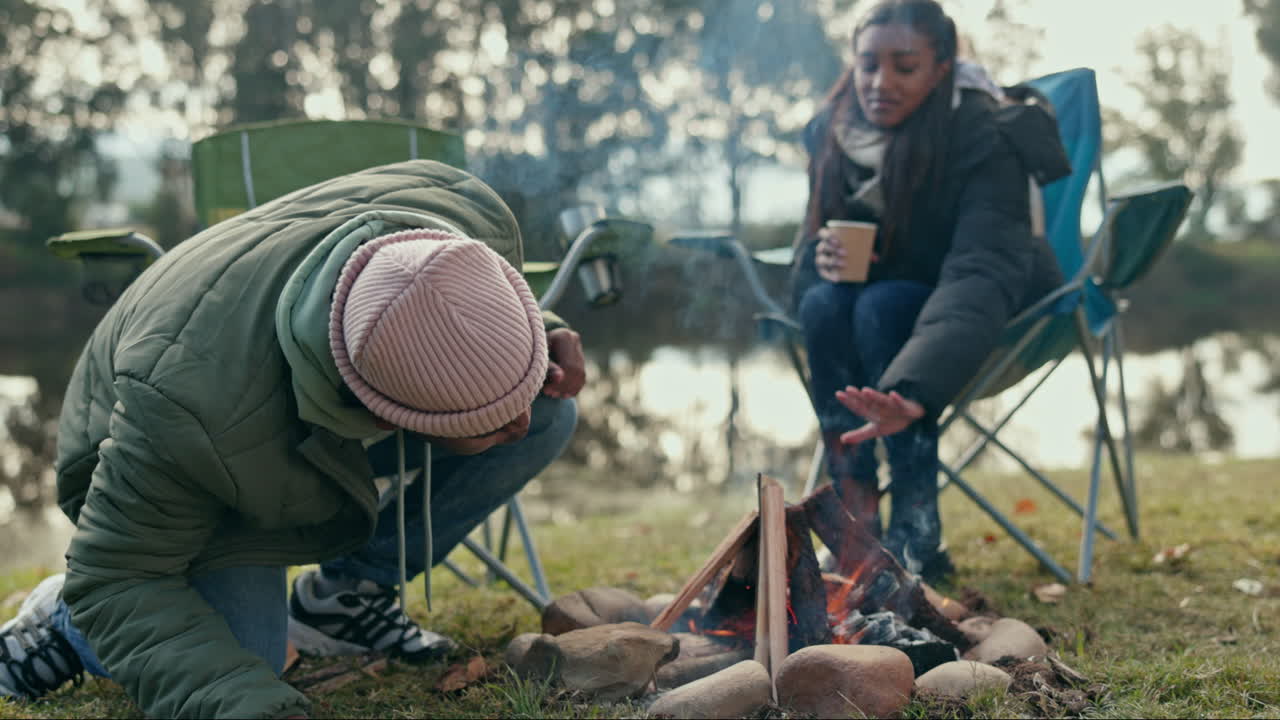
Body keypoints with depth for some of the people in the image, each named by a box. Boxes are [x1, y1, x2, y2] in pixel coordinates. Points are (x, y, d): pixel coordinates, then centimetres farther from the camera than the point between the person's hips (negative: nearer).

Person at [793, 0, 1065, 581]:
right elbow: (806, 253, 1)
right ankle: (855, 528, -29)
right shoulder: (829, 130, -9)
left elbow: (981, 275, -41)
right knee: (822, 305, -29)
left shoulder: (984, 138, -26)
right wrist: (821, 259, -27)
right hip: (884, 301, 4)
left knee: (883, 306, -34)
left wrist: (914, 389, -58)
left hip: (990, 313, -4)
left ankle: (917, 540, -32)